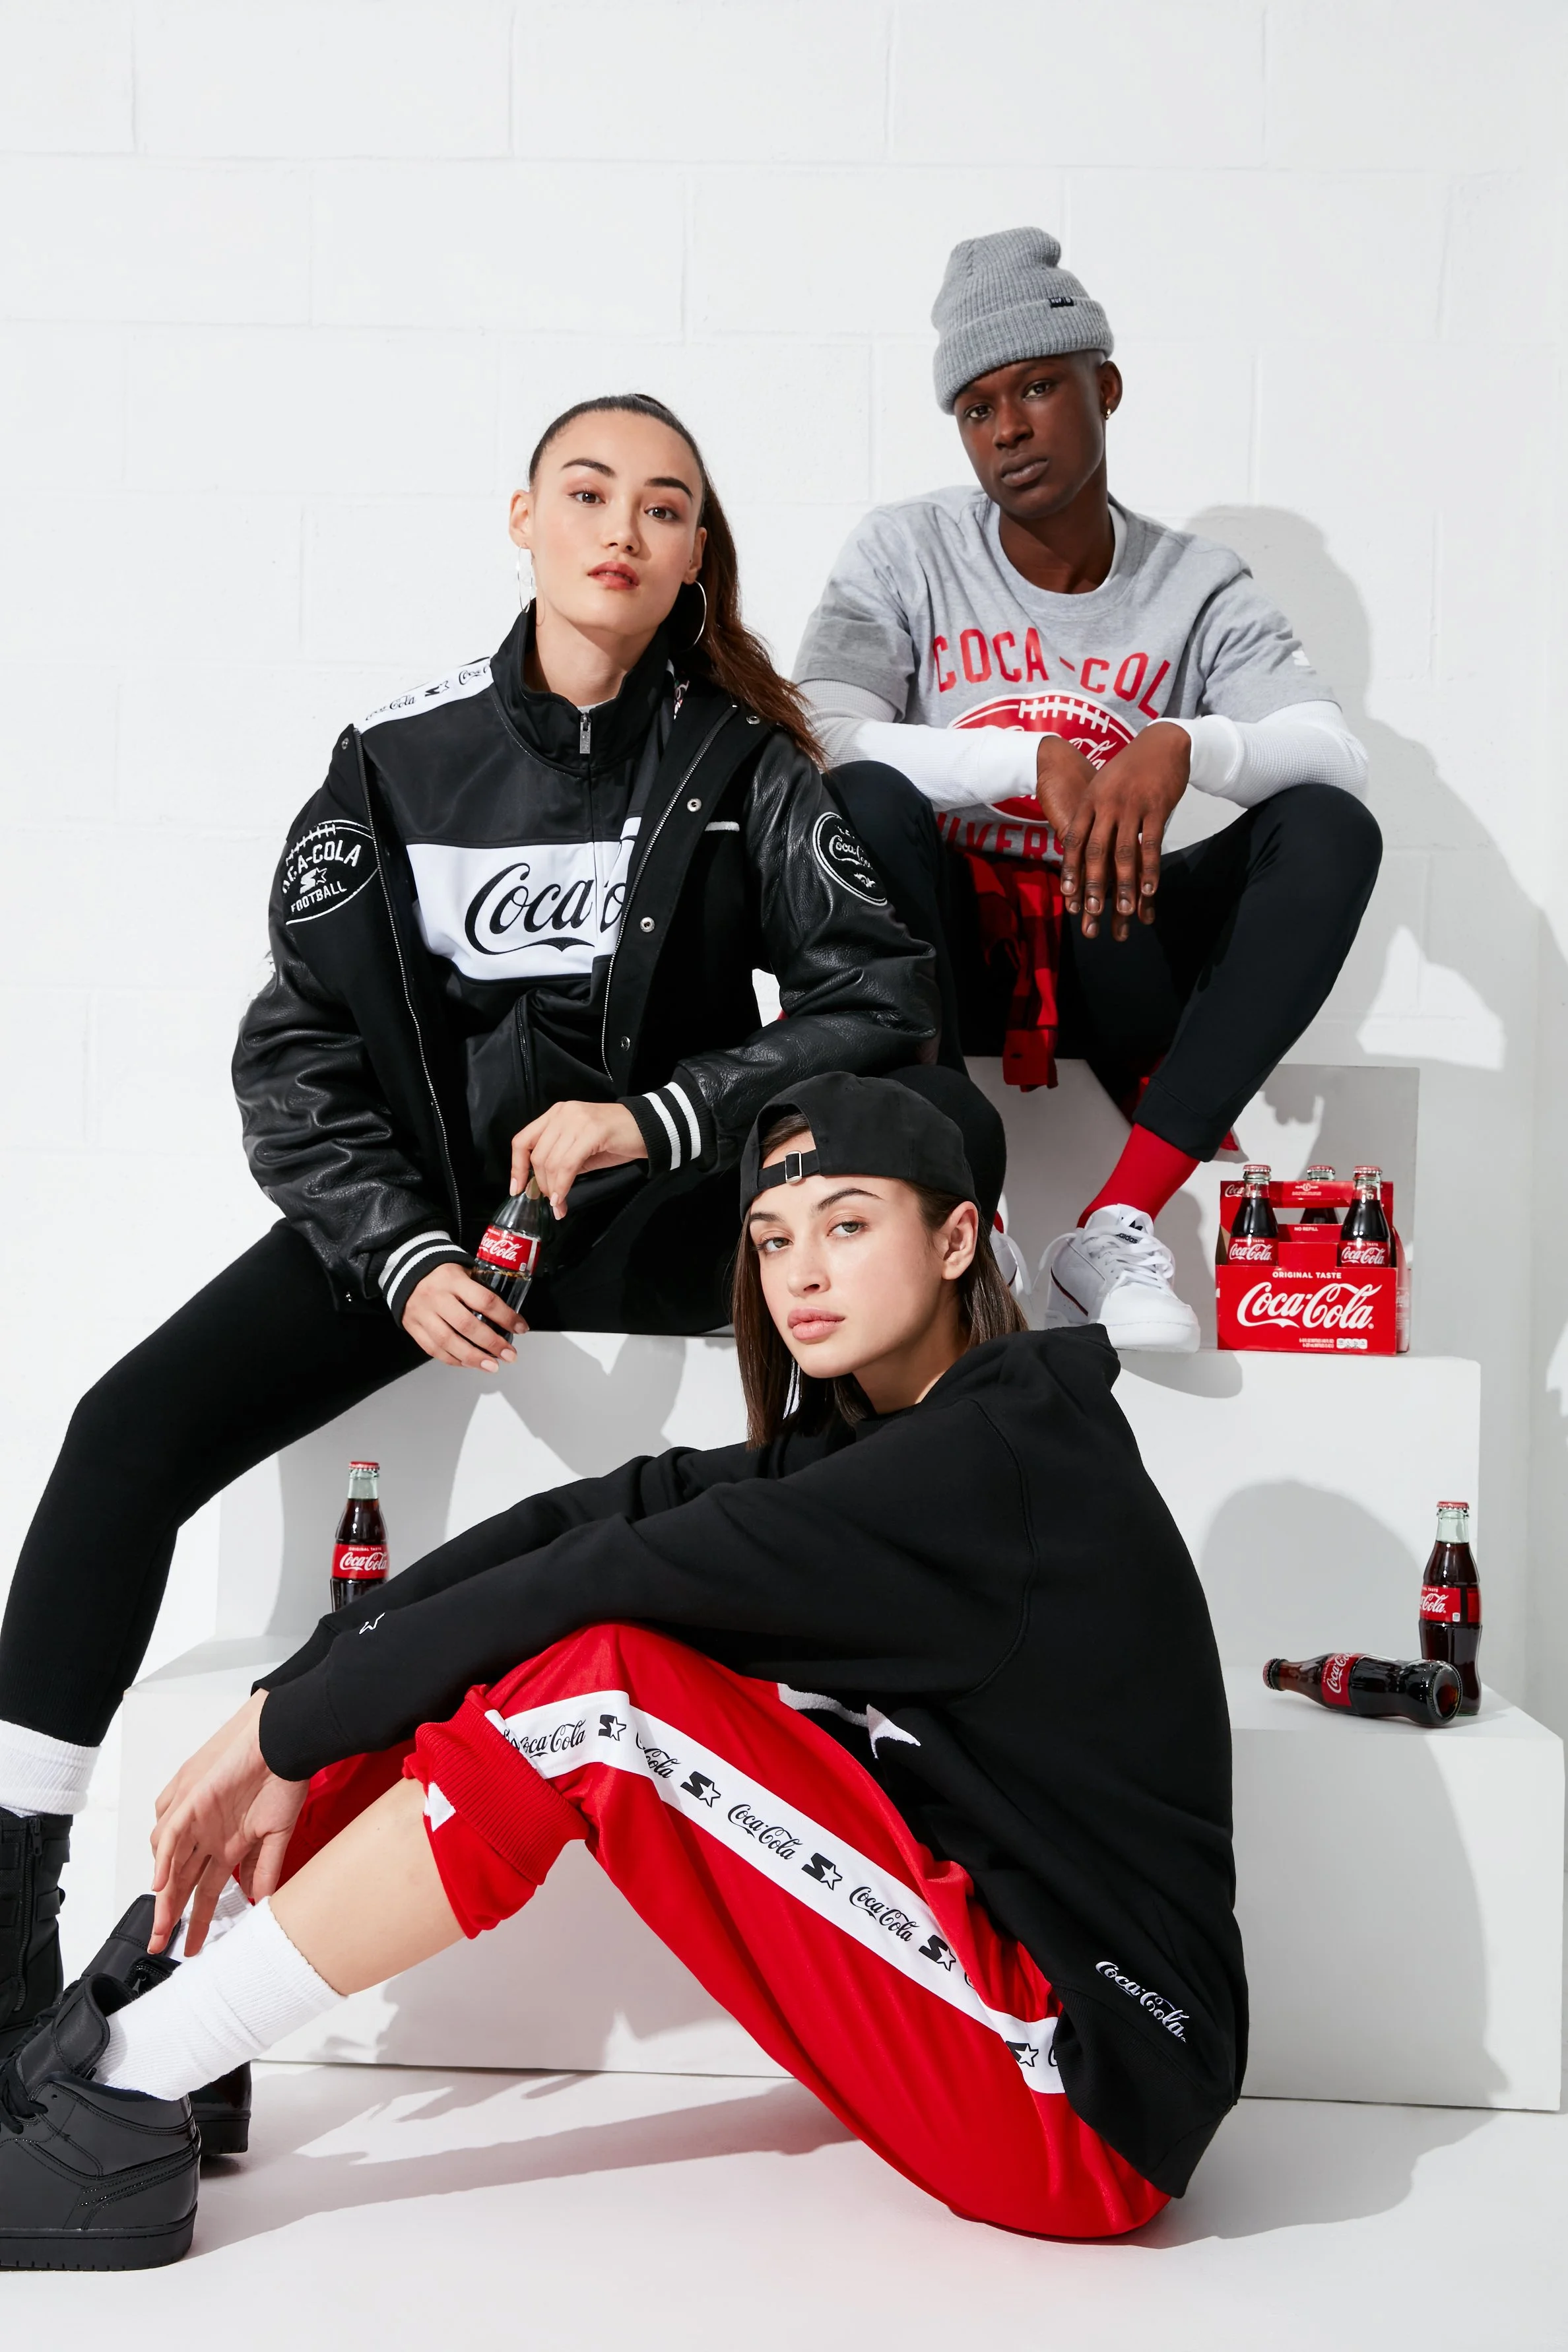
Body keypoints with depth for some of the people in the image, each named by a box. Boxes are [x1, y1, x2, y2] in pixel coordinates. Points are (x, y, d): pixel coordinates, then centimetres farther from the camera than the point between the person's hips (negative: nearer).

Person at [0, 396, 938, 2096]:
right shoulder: (399, 757, 1)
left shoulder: (740, 764, 0)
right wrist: (408, 1256, -17)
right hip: (414, 1204, 0)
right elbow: (295, 1048, -2)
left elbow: (887, 993, -10)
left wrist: (654, 1117, -22)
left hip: (641, 1222, 1)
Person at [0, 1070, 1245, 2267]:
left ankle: (117, 2103, -12)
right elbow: (575, 1523, -3)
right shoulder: (860, 1440, 9)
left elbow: (607, 1578, -22)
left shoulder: (1008, 1453, -17)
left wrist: (290, 1731, -15)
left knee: (591, 1679, -21)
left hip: (1086, 2094, -8)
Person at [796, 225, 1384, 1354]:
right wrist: (1040, 759, -29)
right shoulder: (906, 552, 0)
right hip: (944, 938, -1)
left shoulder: (1200, 586, 3)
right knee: (865, 802, -32)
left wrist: (1183, 747, -35)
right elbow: (815, 739, -18)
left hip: (1115, 957, 2)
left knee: (1332, 829, -23)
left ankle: (1119, 1225, -31)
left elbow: (1339, 752, -14)